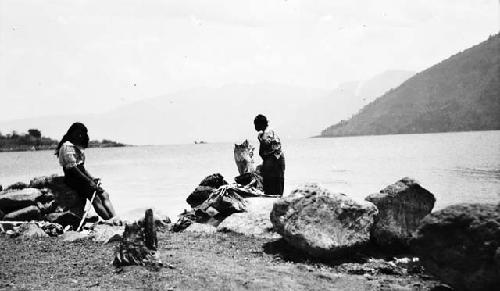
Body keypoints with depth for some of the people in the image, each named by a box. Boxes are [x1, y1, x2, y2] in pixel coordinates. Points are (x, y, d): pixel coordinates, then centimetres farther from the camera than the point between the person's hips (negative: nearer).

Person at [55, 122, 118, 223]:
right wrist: (89, 181, -19)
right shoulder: (67, 147, -10)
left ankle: (115, 219, -18)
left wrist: (92, 179, 8)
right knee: (96, 199, -22)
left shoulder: (78, 147, 19)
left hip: (82, 177, 9)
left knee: (104, 195, -8)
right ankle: (109, 221, -28)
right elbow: (72, 168, -17)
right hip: (73, 179, -9)